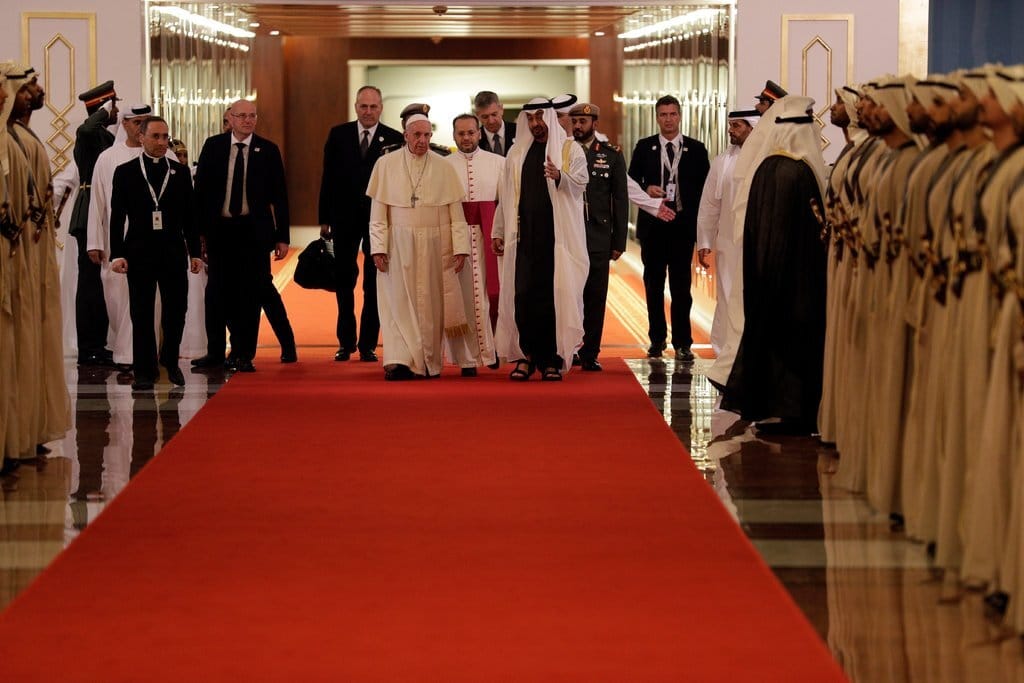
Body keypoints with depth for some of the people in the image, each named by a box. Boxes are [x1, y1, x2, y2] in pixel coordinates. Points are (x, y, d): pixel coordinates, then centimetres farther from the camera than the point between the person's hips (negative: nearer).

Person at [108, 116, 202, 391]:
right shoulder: (125, 172, 4)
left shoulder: (181, 172, 9)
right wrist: (117, 254, -6)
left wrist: (194, 252, 6)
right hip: (139, 252, -1)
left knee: (176, 310, 2)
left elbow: (190, 215, 10)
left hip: (174, 251, 2)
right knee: (142, 314, 1)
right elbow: (117, 216, 1)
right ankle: (144, 371, 6)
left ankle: (170, 360, 25)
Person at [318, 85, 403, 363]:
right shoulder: (338, 135, 3)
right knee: (344, 281, 8)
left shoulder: (394, 139, -3)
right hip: (345, 219, 2)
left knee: (374, 284, 3)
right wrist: (325, 219, 1)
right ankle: (346, 342, 18)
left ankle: (368, 344, 10)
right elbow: (328, 178, 4)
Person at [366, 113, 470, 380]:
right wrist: (378, 247, -6)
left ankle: (430, 363, 11)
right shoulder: (386, 165, 2)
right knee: (400, 303, -6)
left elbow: (456, 212, 4)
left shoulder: (444, 168, 3)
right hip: (399, 246, -1)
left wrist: (460, 247, -3)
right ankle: (400, 361, -12)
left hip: (434, 247, 1)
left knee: (432, 305, 4)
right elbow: (377, 211, 1)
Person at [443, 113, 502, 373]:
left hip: (488, 236, 0)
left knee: (490, 293, -5)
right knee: (462, 296, -1)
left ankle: (491, 350, 11)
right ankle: (467, 358, 3)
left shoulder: (498, 163, 7)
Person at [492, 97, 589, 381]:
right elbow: (506, 195, 16)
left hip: (558, 235, -3)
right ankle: (526, 357, 3)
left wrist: (560, 176, -28)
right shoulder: (516, 153, 14)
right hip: (525, 235, 3)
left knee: (555, 296, -5)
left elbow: (580, 183, -8)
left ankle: (552, 360, 1)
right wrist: (499, 231, 11)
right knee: (523, 295, -3)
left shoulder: (570, 150, 5)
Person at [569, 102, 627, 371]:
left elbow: (620, 200, 6)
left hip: (598, 238, 1)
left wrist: (619, 241, 1)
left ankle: (590, 354, 7)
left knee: (595, 298, 2)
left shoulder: (612, 155, 7)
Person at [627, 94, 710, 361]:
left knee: (681, 286, -2)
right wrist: (647, 189, -12)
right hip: (652, 225, 1)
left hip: (683, 225, -1)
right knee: (654, 284, 7)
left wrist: (702, 224, -4)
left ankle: (682, 342, 3)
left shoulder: (696, 149, 5)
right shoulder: (644, 147, 7)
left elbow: (705, 187, 4)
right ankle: (657, 338, 16)